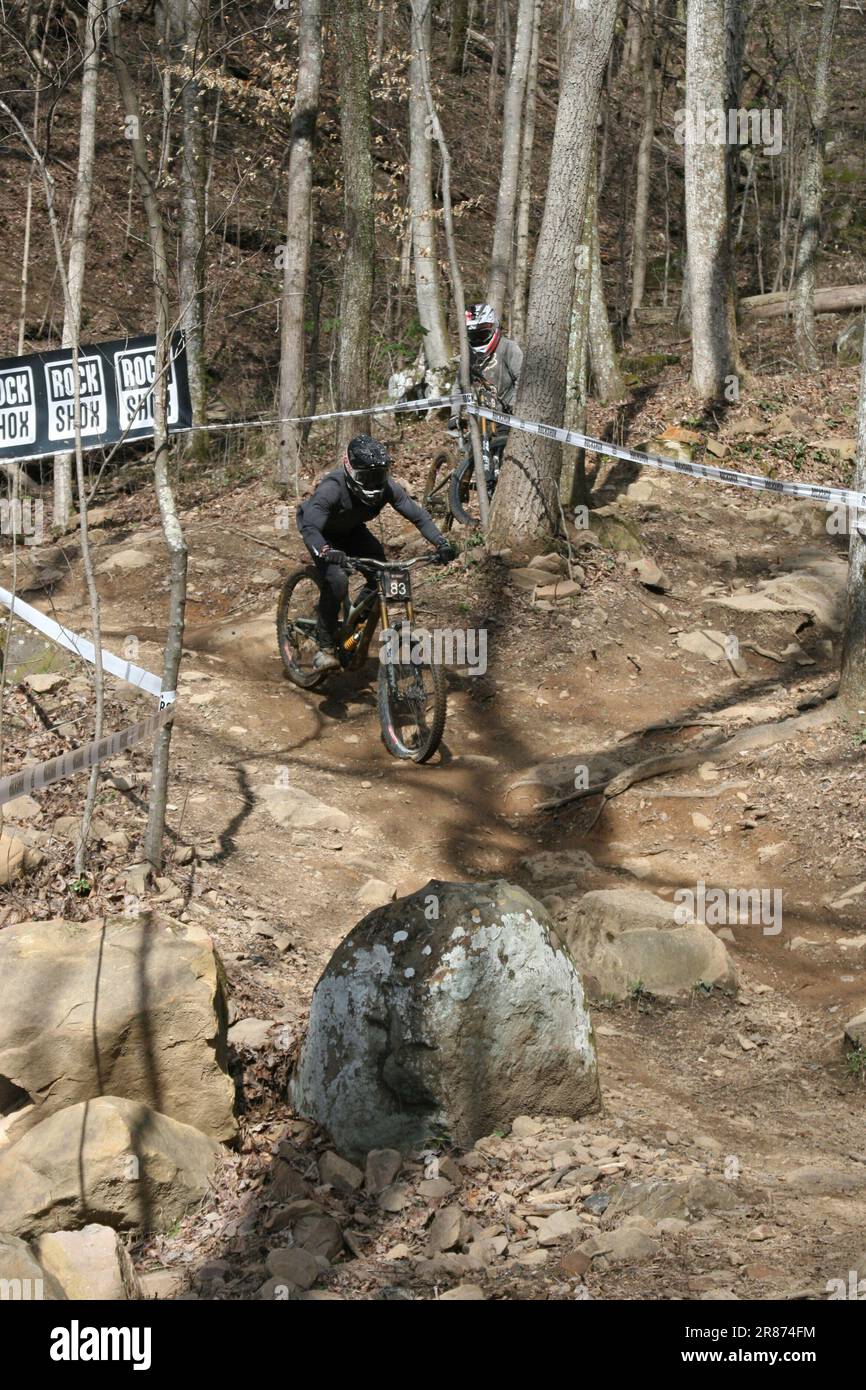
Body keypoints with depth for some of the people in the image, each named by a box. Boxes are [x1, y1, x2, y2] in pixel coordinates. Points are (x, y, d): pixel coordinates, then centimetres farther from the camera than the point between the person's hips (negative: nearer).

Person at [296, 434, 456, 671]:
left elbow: (419, 516, -21)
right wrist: (327, 552, -69)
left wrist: (441, 544, -37)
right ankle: (325, 648, -16)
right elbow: (310, 527, -50)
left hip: (351, 530, 5)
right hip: (323, 533, -5)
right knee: (337, 579, -28)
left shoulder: (388, 487, -26)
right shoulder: (332, 488, -40)